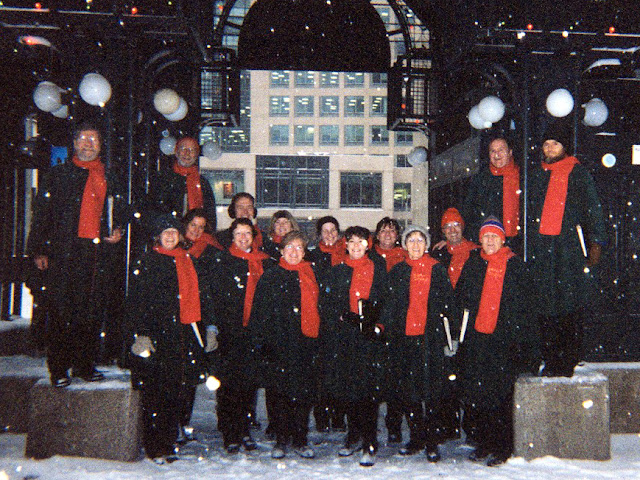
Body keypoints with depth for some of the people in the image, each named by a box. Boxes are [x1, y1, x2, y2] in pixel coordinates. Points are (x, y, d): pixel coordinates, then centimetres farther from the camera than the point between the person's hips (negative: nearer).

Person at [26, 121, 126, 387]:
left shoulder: (109, 180, 18)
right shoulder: (57, 175, 9)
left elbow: (120, 212, 27)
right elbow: (42, 213, 5)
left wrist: (118, 230, 6)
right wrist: (38, 250, -2)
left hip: (101, 253, 3)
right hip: (64, 252, -3)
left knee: (93, 313, 4)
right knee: (61, 312, -3)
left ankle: (85, 365, 15)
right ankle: (59, 369, 7)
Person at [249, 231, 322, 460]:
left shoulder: (311, 275, 12)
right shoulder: (270, 276, 6)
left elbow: (318, 309, 16)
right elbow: (259, 312, 3)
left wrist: (317, 342, 10)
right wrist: (260, 342, -6)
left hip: (304, 343, 2)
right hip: (277, 344, -1)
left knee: (304, 393, 3)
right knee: (278, 392, 2)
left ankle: (300, 440, 16)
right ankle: (281, 440, 15)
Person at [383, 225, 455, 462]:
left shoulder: (438, 270, 6)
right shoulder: (397, 271, 11)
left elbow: (447, 304, 6)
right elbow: (389, 307, 12)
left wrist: (448, 335, 0)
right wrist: (389, 332, 4)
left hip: (430, 337, -2)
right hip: (403, 337, 2)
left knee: (431, 391, -3)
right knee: (406, 391, 6)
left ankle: (431, 442, 7)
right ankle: (416, 438, 20)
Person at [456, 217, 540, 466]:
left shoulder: (515, 265, 3)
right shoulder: (473, 263, 11)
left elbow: (524, 305, 3)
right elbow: (460, 295, 19)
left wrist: (522, 339, -4)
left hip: (503, 339, -3)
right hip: (474, 338, 3)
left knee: (501, 396, -3)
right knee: (475, 394, 6)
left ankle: (502, 448, 8)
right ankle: (483, 444, 19)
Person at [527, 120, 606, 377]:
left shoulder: (578, 173, 5)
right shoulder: (537, 175, 19)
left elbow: (592, 210, 1)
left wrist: (595, 243, -8)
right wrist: (530, 244, 17)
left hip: (570, 247, -4)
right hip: (542, 249, 4)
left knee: (571, 303, -5)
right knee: (547, 304, 3)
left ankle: (569, 360, 2)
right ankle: (552, 360, 10)